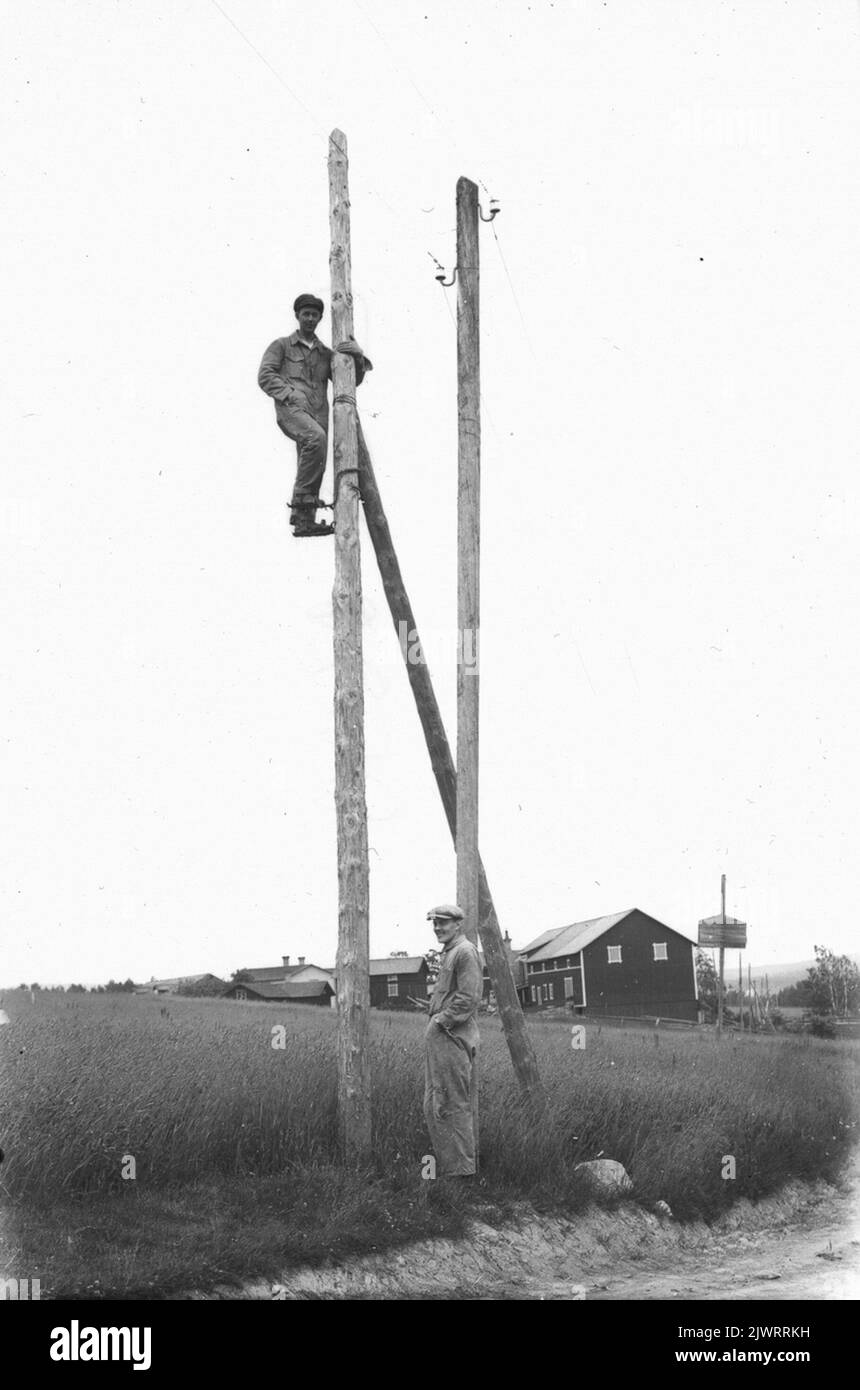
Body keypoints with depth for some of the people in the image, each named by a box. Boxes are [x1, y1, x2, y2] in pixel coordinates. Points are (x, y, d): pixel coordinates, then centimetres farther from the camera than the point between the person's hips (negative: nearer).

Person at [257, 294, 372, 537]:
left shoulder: (326, 353, 26)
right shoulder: (281, 346, 16)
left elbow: (350, 381, 16)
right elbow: (265, 376, 4)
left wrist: (358, 357, -4)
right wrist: (290, 394, -11)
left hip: (318, 415, 5)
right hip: (291, 410, -5)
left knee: (312, 469, -5)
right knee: (316, 438, -34)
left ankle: (303, 520, -5)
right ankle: (304, 501, -29)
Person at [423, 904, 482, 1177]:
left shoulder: (464, 952, -11)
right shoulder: (448, 952, 20)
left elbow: (468, 997, -18)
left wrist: (442, 1020, -15)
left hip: (452, 1038, -10)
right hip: (439, 1036, 10)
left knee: (453, 1105, -7)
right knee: (433, 1106, 14)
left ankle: (461, 1169, -3)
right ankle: (446, 1164, 20)